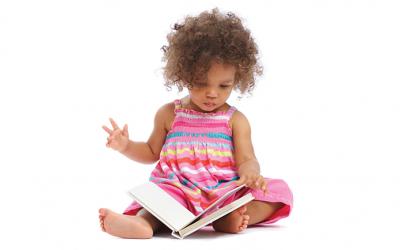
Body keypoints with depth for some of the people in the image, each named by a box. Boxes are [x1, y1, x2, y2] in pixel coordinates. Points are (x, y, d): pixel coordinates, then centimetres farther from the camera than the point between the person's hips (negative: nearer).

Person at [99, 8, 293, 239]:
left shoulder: (235, 120, 7)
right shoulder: (169, 114, 11)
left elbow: (246, 159, -1)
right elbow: (152, 152, 23)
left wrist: (251, 173, -26)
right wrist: (126, 146, 3)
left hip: (225, 194, 1)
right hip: (178, 191, 0)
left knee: (279, 190, -21)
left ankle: (230, 220, -41)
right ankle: (142, 223, -64)